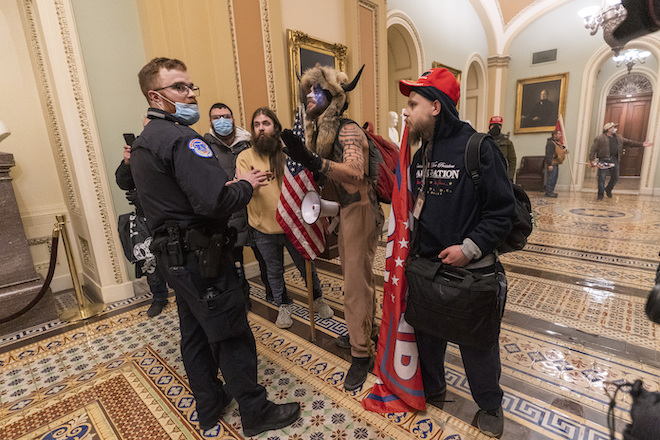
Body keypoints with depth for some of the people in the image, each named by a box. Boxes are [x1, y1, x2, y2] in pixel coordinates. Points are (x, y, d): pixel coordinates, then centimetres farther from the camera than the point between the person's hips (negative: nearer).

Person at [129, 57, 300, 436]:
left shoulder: (144, 142, 13)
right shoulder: (181, 138, -19)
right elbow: (214, 202, -32)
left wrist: (228, 184, 5)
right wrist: (246, 185, -13)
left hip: (174, 255, 10)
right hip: (201, 258, -10)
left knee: (195, 332, 20)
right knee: (233, 337, 4)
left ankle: (209, 405, 39)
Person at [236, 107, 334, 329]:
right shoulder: (245, 157, -1)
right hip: (263, 228, 0)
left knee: (306, 265, 14)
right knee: (274, 271, 16)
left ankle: (318, 298, 39)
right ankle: (283, 306, 38)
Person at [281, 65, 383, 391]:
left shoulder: (347, 129, -12)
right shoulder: (322, 132, 13)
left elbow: (355, 171, -32)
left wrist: (312, 161, -39)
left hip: (360, 211, -9)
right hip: (345, 210, 9)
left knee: (356, 285, -3)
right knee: (359, 277, 19)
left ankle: (361, 353, 13)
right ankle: (367, 331, 38)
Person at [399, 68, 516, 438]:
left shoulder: (478, 149, -15)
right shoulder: (420, 155, 6)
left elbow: (503, 211, -15)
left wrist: (470, 248, -21)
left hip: (470, 272, -6)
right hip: (426, 266, 6)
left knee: (477, 344, 15)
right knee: (427, 334, 22)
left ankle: (490, 404, 43)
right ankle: (432, 389, 48)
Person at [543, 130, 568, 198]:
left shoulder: (557, 142, 19)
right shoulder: (550, 143, -14)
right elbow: (549, 154, -20)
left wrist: (564, 152, 10)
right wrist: (549, 164, -24)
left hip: (556, 163, 11)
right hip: (551, 164, -11)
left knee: (555, 177, 14)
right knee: (550, 178, -8)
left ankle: (551, 191, 22)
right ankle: (548, 192, -4)